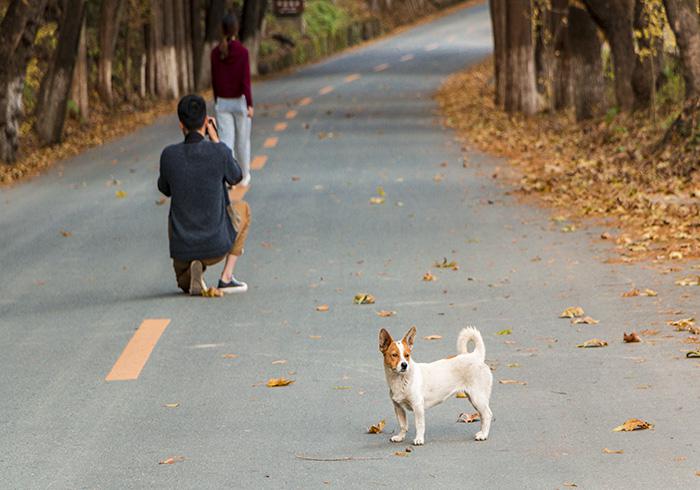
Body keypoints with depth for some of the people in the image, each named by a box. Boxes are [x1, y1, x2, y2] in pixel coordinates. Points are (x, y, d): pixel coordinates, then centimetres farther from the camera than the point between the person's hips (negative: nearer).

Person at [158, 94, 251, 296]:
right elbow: (235, 178, 9)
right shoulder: (219, 151, -14)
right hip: (216, 246, -2)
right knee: (243, 209, 32)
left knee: (185, 284, 36)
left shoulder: (169, 155, -9)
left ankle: (193, 271, -4)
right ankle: (226, 277, 20)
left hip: (183, 248, 2)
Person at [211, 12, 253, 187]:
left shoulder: (215, 52, -2)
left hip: (223, 103, 2)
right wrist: (250, 105, -18)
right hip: (240, 101, -2)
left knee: (227, 142, 1)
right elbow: (245, 79, -18)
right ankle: (244, 176, 31)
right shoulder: (242, 51, -13)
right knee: (242, 140, 16)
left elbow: (214, 80, 5)